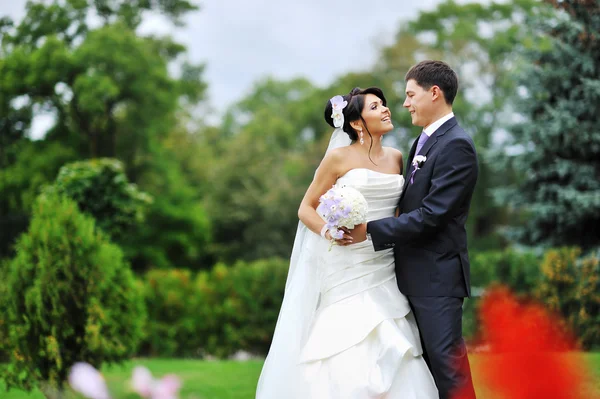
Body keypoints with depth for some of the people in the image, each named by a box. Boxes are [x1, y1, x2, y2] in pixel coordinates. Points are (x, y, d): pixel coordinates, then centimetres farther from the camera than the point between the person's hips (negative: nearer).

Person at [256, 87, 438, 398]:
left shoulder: (396, 158, 12)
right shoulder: (339, 157, -2)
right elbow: (306, 209, 0)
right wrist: (328, 232, -18)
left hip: (384, 273, 4)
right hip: (346, 271, -4)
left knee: (390, 356, -3)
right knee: (345, 355, -10)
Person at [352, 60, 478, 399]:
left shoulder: (456, 145, -17)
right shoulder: (425, 141, 13)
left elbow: (431, 215, -22)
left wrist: (370, 230, -20)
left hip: (437, 275, -9)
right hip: (416, 273, 9)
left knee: (447, 364, -3)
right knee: (426, 361, 16)